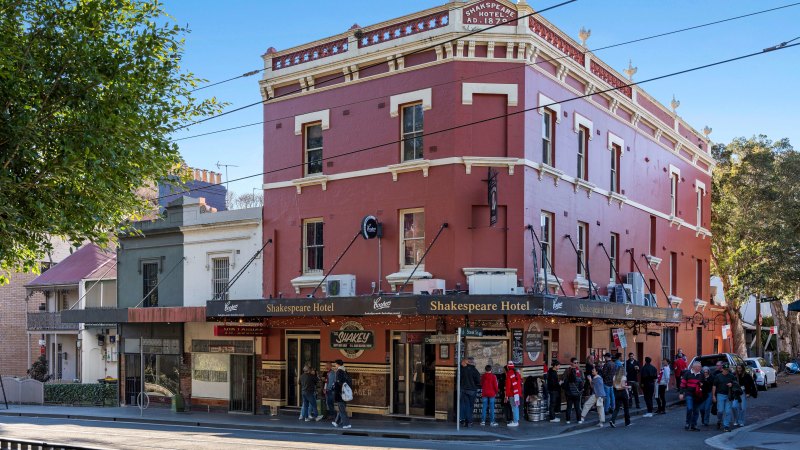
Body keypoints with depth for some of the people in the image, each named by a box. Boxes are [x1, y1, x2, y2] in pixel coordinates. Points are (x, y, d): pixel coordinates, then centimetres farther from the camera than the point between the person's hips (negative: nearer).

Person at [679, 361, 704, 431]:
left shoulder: (701, 375, 8)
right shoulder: (687, 373, -2)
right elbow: (683, 383, 0)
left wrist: (702, 385, -1)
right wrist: (681, 393, -4)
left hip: (698, 395, 4)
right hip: (689, 394, -4)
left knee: (696, 411, 7)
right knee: (689, 408, -15)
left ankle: (693, 425, 17)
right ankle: (688, 424, -1)